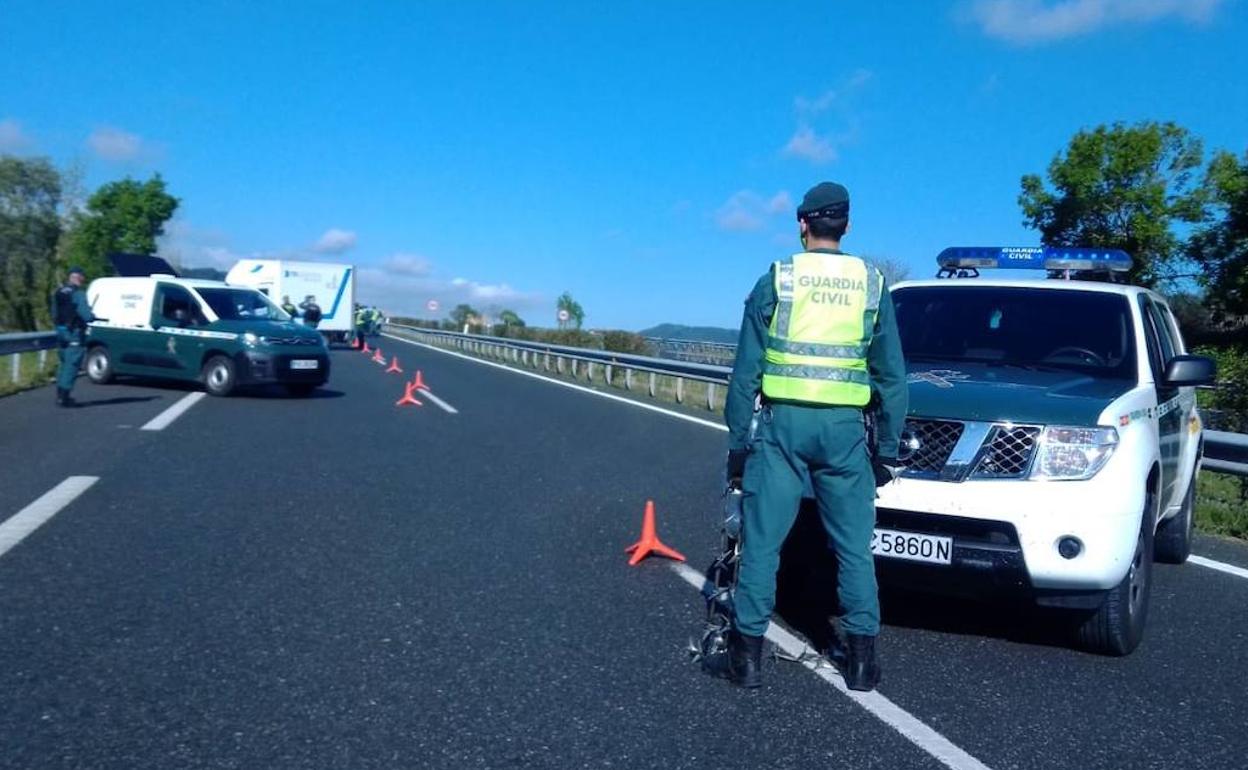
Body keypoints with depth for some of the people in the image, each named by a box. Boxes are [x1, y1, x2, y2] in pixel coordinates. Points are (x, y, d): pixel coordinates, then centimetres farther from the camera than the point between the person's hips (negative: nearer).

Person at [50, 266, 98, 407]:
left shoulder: (58, 294, 11)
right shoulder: (78, 294, -14)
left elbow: (55, 315, 15)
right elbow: (87, 315, -19)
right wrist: (93, 316, 1)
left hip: (61, 332, 8)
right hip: (74, 333, -8)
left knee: (65, 364, 19)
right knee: (71, 365, -3)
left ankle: (60, 395, 24)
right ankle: (64, 397, -5)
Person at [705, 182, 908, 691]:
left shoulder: (775, 281, 1)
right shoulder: (873, 286, 7)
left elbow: (746, 369, 0)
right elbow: (891, 375, 8)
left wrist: (737, 440, 5)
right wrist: (887, 448, 14)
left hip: (782, 422, -2)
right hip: (845, 426, 2)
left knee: (762, 541, 3)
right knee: (854, 547, 10)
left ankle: (746, 654, 9)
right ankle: (860, 658, 16)